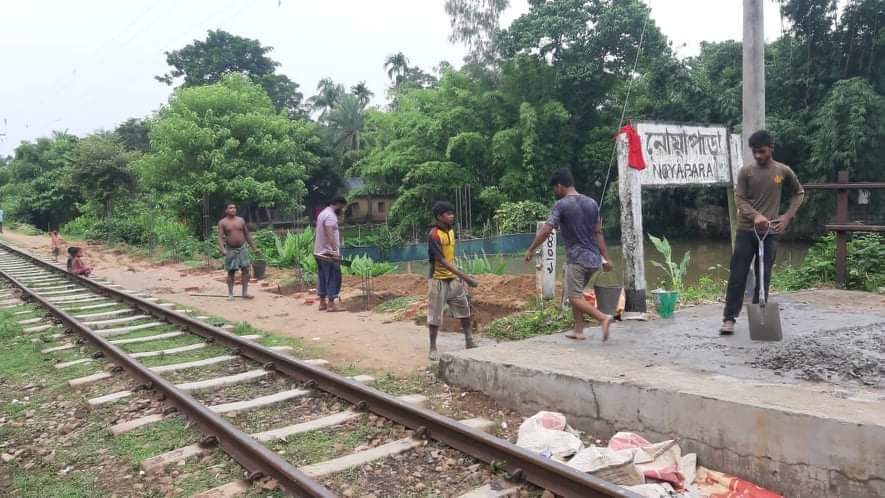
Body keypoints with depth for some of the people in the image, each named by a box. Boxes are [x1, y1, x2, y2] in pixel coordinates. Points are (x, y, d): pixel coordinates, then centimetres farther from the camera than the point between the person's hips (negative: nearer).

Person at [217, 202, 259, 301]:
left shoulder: (241, 220, 7)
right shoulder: (222, 223, -2)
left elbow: (247, 235, 13)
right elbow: (220, 237, -9)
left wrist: (254, 248, 12)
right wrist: (222, 249, -26)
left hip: (242, 248, 3)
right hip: (230, 250, -3)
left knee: (245, 269, -3)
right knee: (231, 272, 3)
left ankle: (245, 292, 4)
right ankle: (230, 294, 12)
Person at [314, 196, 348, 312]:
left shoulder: (323, 213, 17)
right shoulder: (330, 216, -15)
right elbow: (329, 235, -27)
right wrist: (335, 251, -33)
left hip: (320, 252, 10)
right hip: (328, 253, -10)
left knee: (323, 278, 12)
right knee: (333, 278, -6)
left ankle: (322, 303, 16)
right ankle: (331, 304, -6)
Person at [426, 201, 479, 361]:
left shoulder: (451, 231, 5)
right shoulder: (434, 235, -21)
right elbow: (442, 261, -26)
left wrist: (459, 277, 16)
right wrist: (465, 277, -30)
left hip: (453, 278, 8)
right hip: (439, 280, -8)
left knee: (464, 308, 11)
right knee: (435, 314, 1)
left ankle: (469, 341, 23)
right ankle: (433, 348, 11)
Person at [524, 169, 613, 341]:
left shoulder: (561, 205, -9)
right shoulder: (592, 203, 9)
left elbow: (546, 230, -15)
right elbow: (598, 232, 10)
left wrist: (531, 250, -4)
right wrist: (606, 258, 12)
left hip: (576, 258, -7)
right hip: (594, 258, 7)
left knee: (574, 297, -2)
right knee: (576, 293, 19)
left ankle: (603, 317, -20)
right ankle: (578, 331, 18)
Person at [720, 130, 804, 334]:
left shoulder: (783, 171, 2)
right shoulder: (745, 171, -1)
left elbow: (799, 193, 17)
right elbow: (739, 199, -4)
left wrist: (788, 216, 4)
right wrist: (755, 216, -22)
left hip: (770, 232, 1)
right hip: (746, 230, -1)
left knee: (764, 277, 5)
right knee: (737, 276, -3)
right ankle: (729, 318, 1)